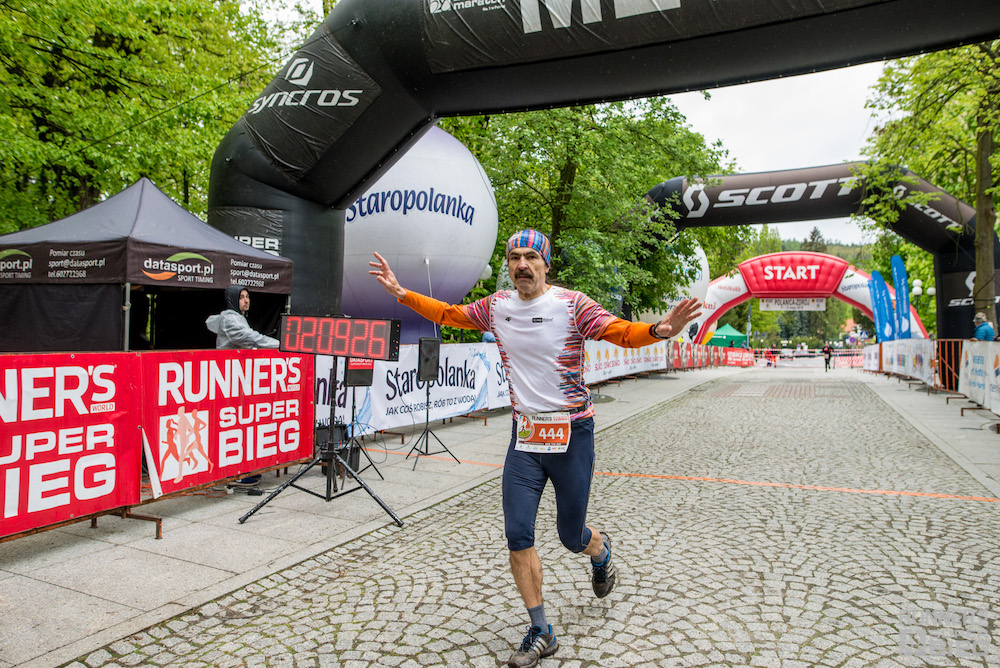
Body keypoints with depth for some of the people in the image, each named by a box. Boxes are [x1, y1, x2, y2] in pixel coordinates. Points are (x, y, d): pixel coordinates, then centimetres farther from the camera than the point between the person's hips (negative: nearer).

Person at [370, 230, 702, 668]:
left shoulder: (571, 304, -11)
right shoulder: (496, 306, 2)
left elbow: (622, 333, -20)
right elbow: (448, 314, 15)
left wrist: (659, 331, -40)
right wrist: (400, 293, 11)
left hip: (571, 434, -3)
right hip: (524, 435, 4)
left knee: (572, 538, 10)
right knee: (518, 537, 0)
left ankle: (601, 552, 49)